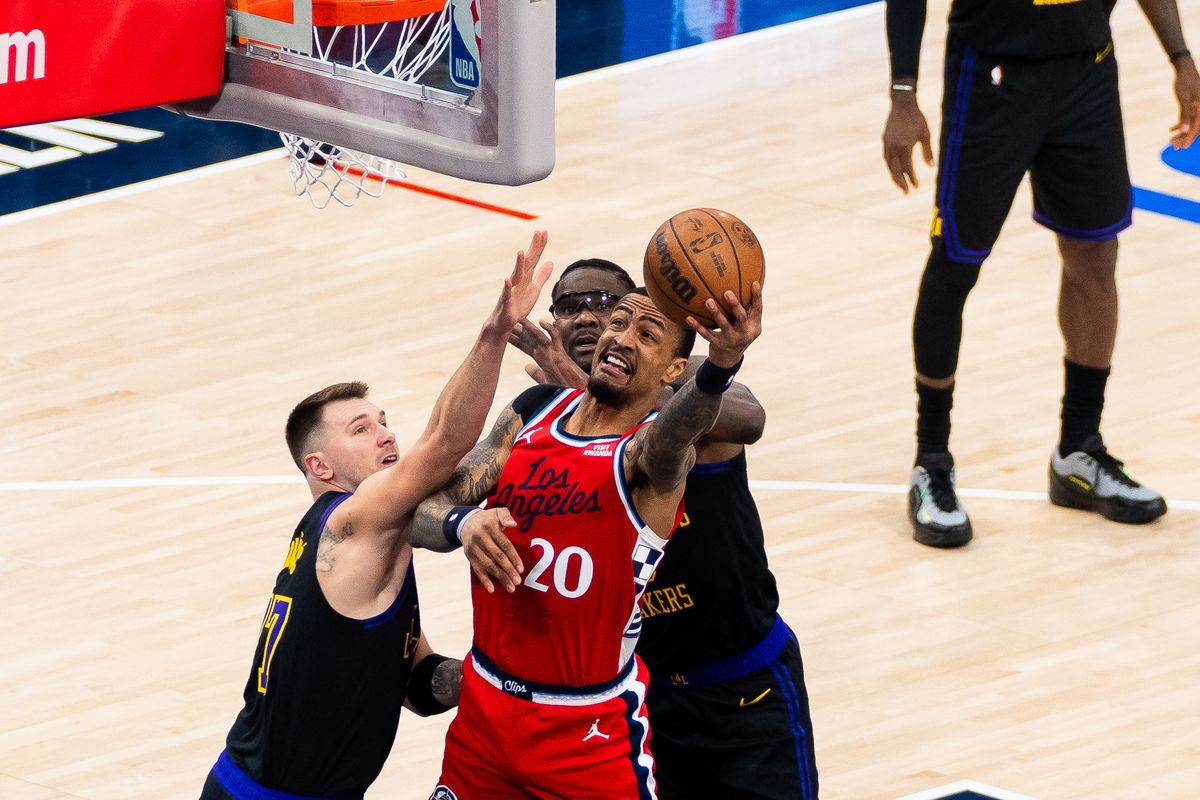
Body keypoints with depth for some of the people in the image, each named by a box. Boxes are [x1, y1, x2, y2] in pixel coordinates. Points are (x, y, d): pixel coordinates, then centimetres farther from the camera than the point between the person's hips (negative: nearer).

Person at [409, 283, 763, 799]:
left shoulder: (652, 449, -15)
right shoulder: (533, 411, 1)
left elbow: (671, 437, -41)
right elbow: (422, 512, -4)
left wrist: (721, 365, -63)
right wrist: (462, 523, -29)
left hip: (588, 732, -5)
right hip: (484, 703, 5)